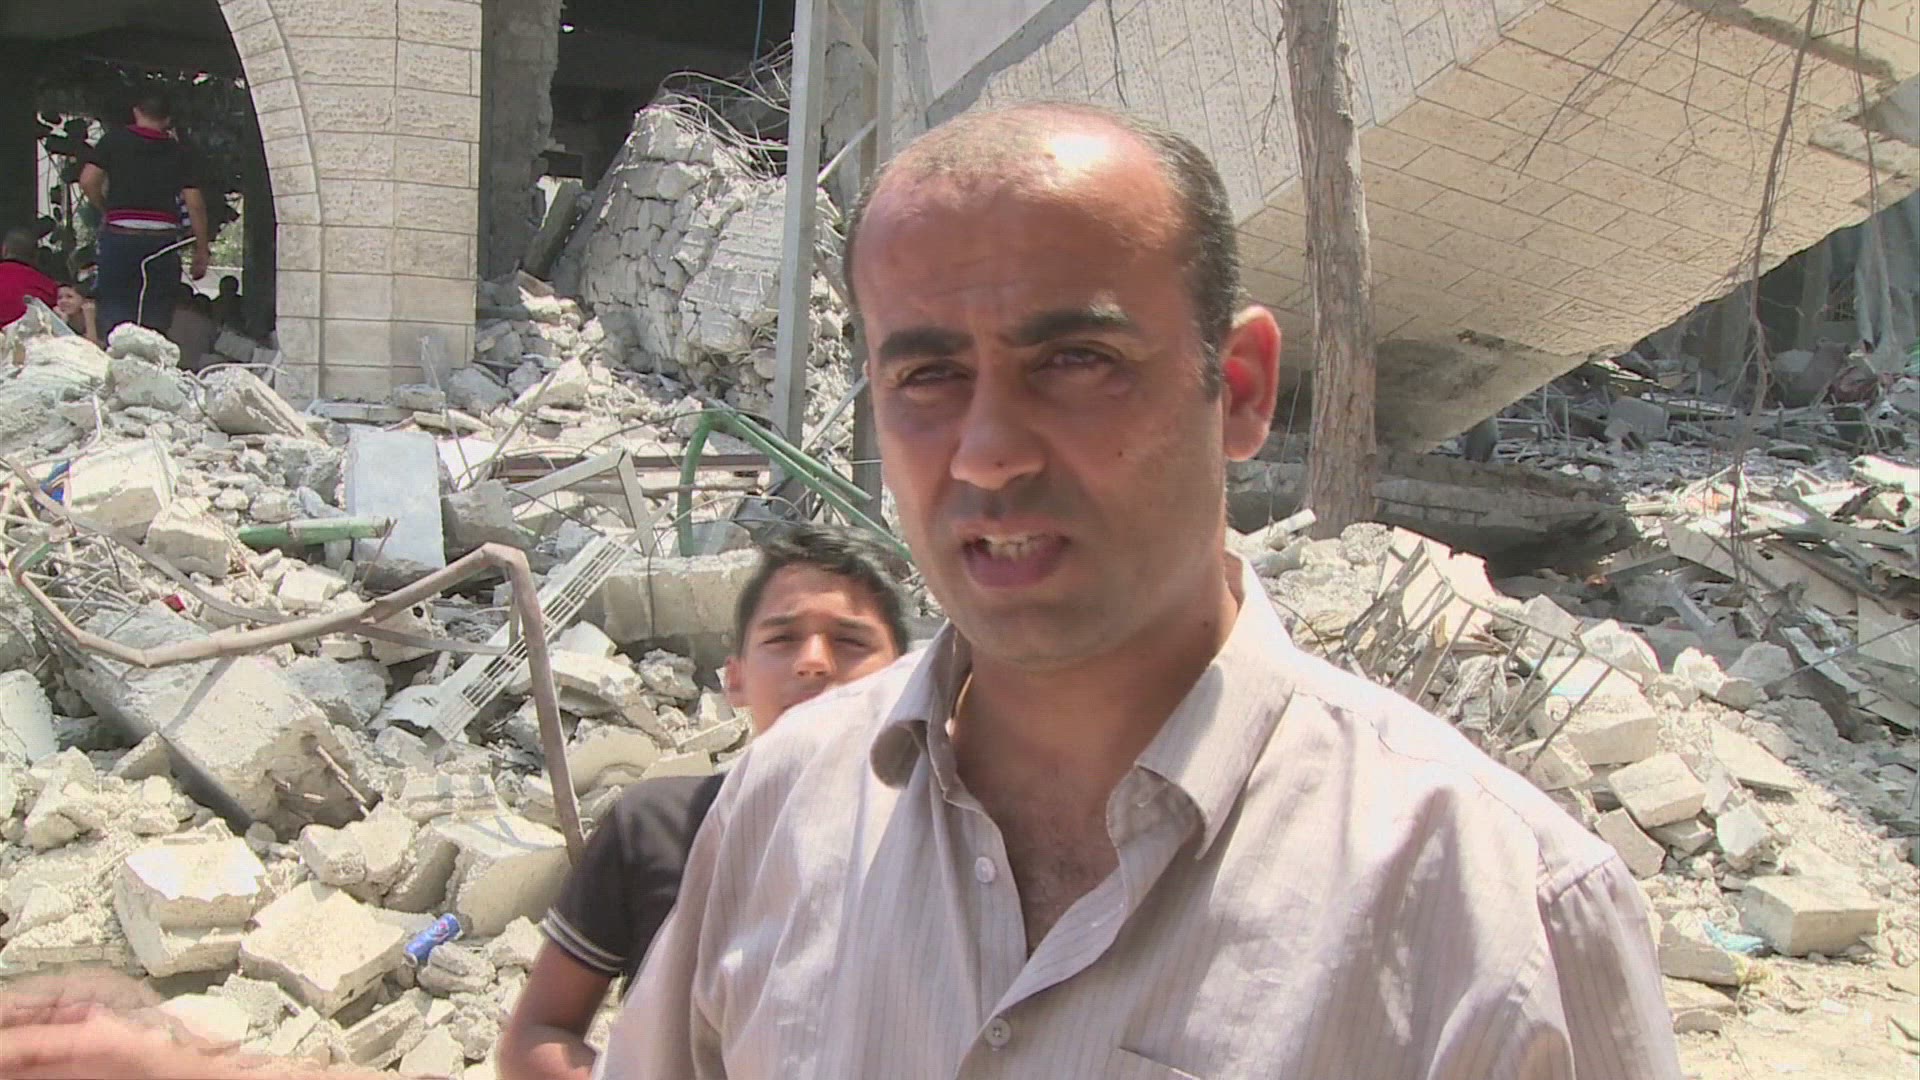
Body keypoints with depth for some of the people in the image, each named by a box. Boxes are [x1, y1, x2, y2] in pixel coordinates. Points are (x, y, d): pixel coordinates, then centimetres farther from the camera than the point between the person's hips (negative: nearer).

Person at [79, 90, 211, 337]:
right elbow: (194, 203, 0)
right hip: (163, 240, 0)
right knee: (157, 321, 4)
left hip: (119, 236, 0)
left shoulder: (114, 140, 8)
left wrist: (107, 210, 17)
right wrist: (202, 250, 5)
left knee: (115, 315, 3)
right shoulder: (180, 152, 8)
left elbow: (88, 181, -1)